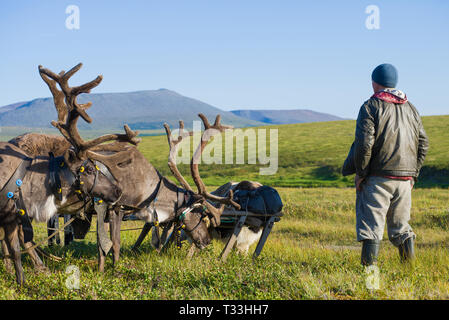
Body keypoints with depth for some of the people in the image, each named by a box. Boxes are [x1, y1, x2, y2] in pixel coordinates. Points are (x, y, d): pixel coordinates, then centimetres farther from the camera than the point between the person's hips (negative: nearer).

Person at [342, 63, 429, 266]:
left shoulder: (371, 107, -5)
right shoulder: (411, 108, 14)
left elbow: (364, 143, -14)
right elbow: (423, 144, 14)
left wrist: (360, 173, -7)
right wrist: (414, 173, 18)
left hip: (377, 176, -5)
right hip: (405, 177, 6)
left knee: (371, 222, -2)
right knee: (400, 222, 14)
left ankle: (369, 263, -7)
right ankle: (409, 262, 8)